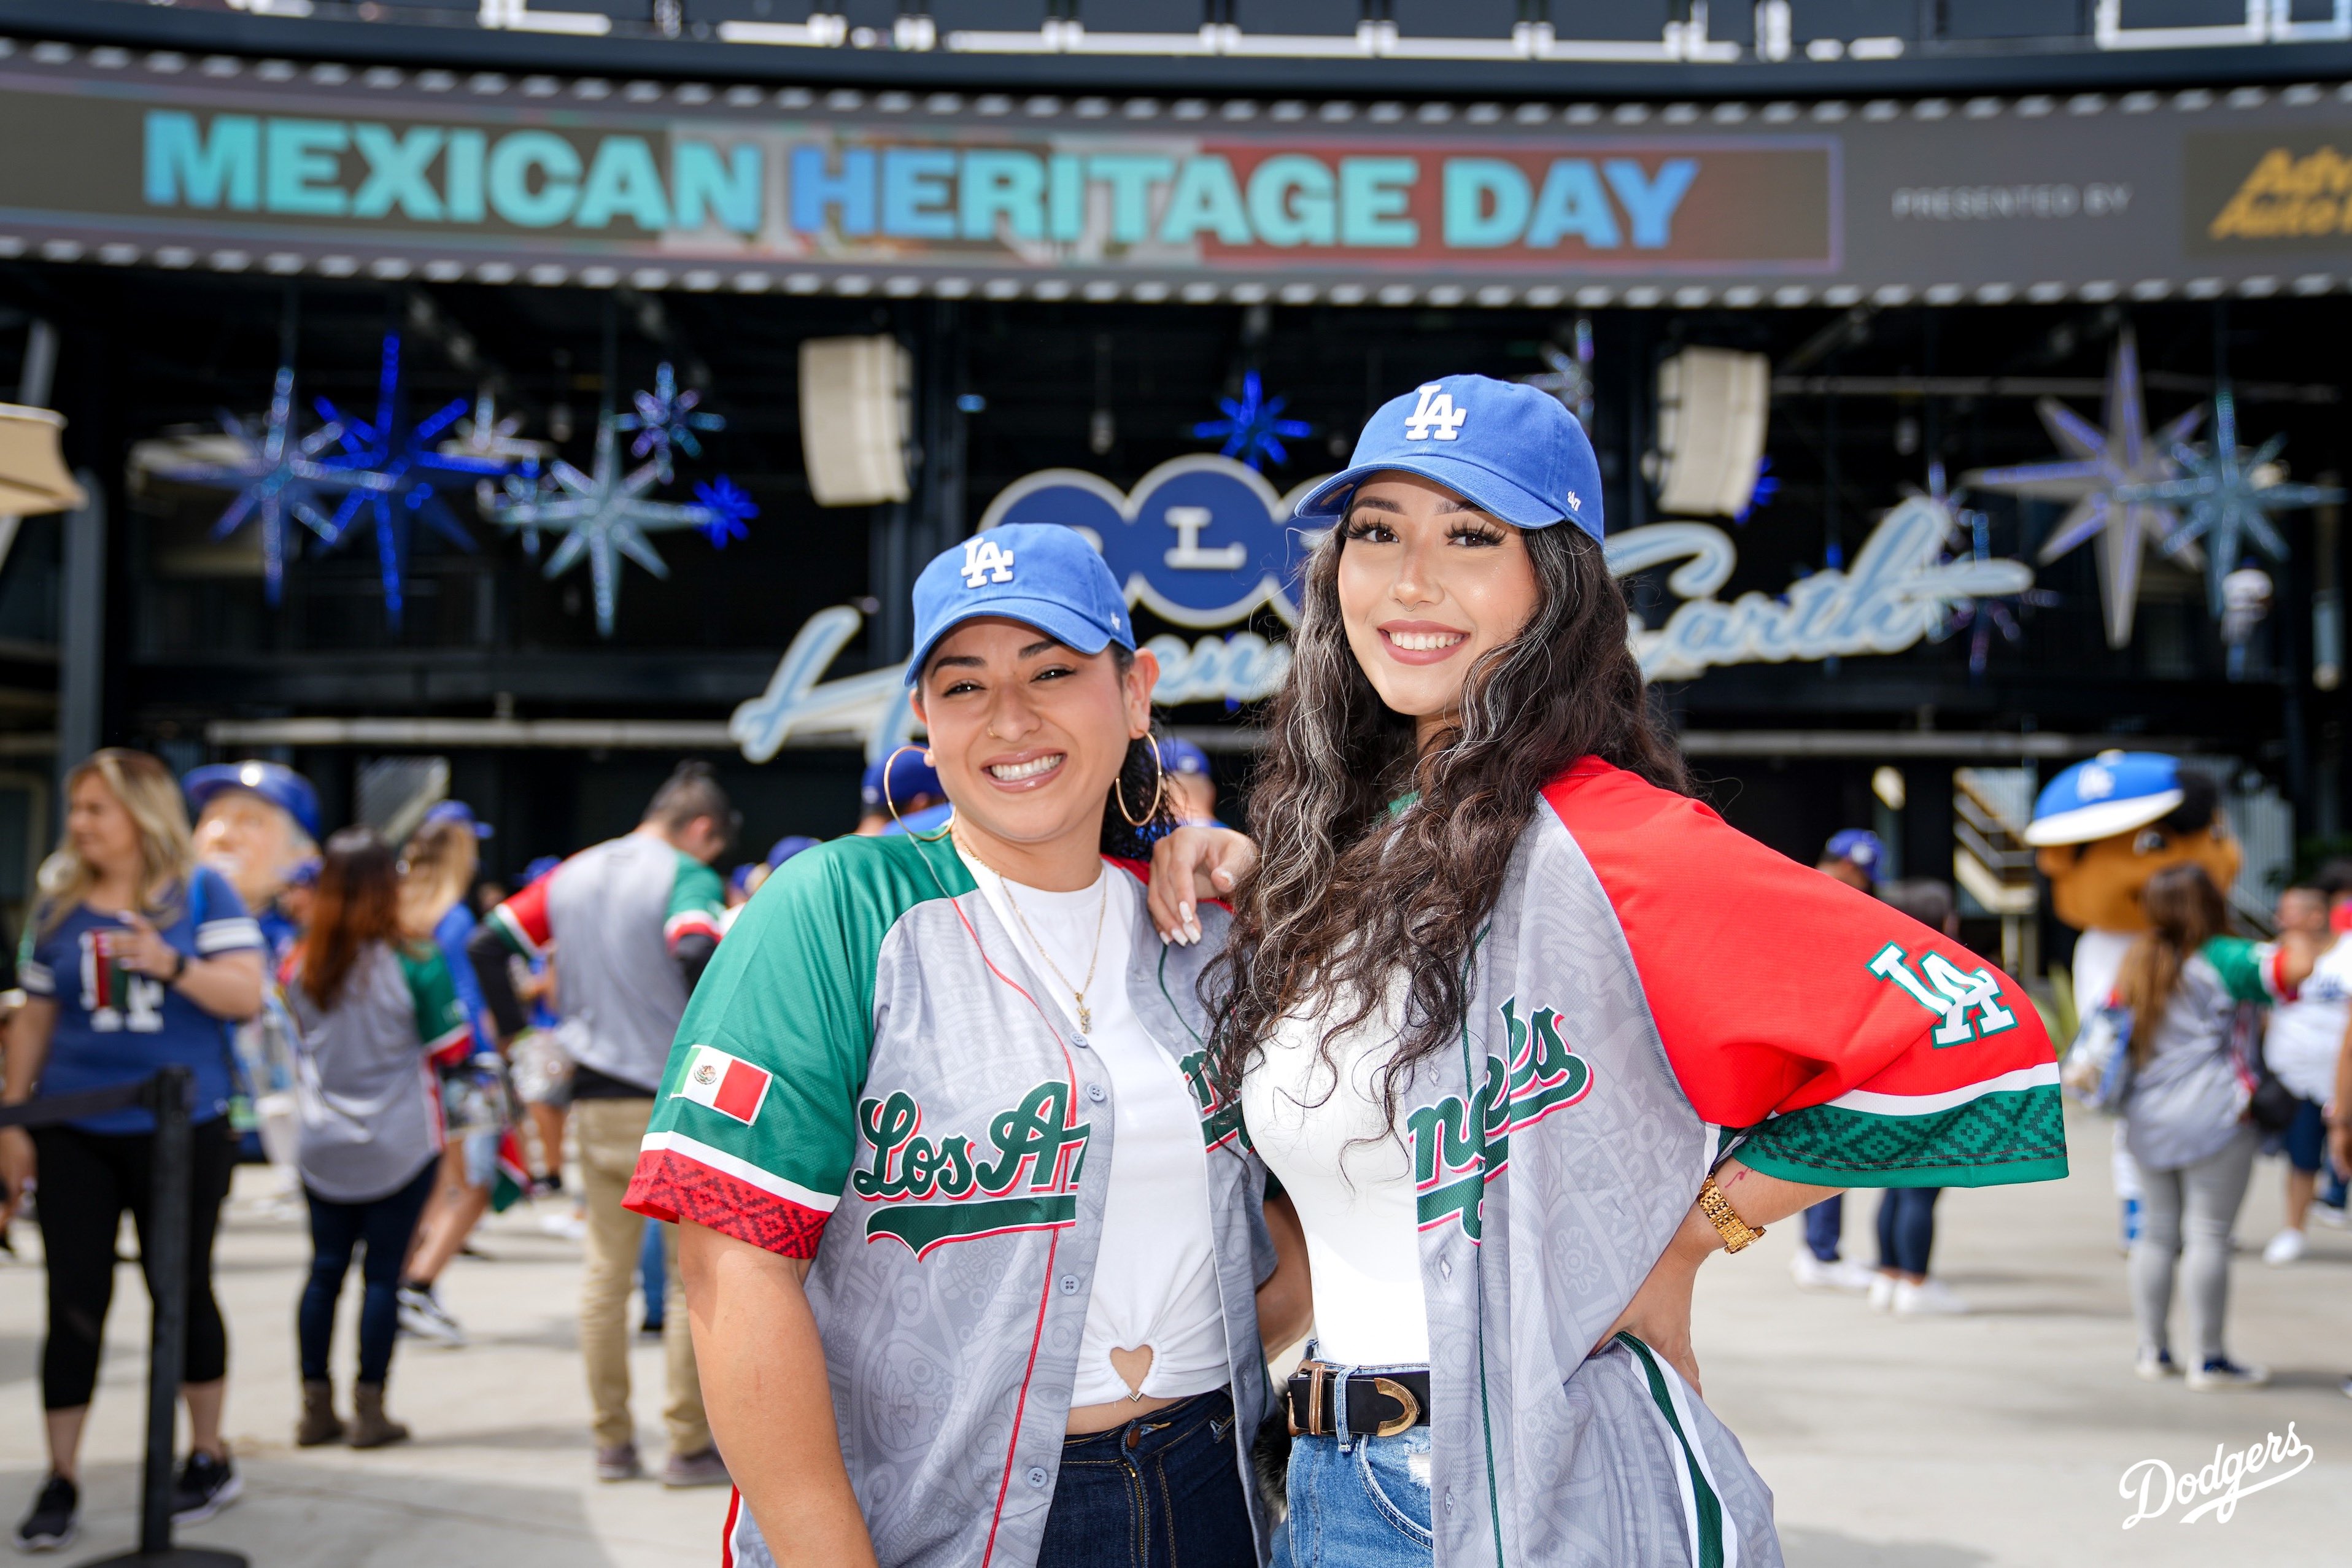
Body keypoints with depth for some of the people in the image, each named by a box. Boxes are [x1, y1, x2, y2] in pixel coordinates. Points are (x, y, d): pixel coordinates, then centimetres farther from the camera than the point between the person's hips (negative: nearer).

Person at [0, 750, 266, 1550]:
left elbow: (247, 995, -9)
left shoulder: (200, 891, -2)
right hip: (75, 1133, 2)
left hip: (182, 1131, -2)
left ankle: (211, 1460, 24)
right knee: (75, 1302, 1)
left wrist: (169, 964, -25)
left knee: (183, 1290, 9)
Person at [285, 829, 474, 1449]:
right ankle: (369, 1410, 6)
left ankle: (316, 1405, 15)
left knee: (326, 1268, 11)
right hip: (400, 1143, -3)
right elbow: (453, 1047, -5)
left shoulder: (302, 966, -2)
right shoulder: (415, 963, -13)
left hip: (323, 1145, 4)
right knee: (383, 1273, 3)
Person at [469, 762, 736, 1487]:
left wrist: (516, 1033, 10)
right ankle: (691, 1445, 9)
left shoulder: (572, 875, 11)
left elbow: (485, 946, 8)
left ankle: (612, 1441, 19)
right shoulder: (685, 877, -10)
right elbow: (696, 953, -30)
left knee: (605, 1275, 14)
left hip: (593, 1104, 6)